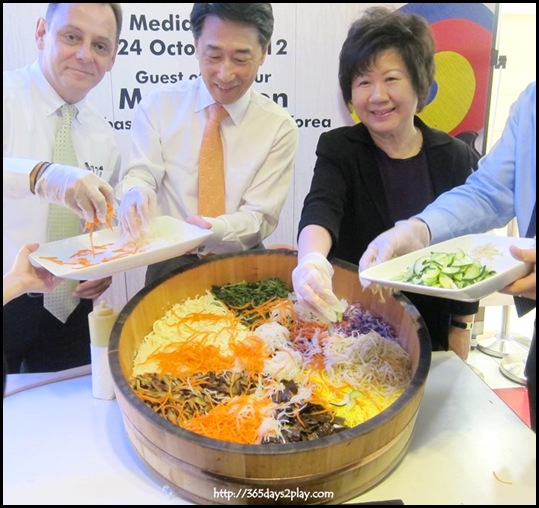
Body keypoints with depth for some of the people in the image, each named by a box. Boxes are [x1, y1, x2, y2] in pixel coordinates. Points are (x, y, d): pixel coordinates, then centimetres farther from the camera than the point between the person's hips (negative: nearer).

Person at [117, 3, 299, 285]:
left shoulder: (280, 128, -4)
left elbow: (261, 216, -6)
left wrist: (215, 229, -27)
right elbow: (141, 174, -5)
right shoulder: (157, 106, 0)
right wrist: (135, 194, -30)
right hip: (170, 264, 0)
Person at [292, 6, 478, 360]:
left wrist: (461, 328, 4)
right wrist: (312, 258, -52)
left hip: (431, 329, 2)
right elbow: (320, 208, -31)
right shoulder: (338, 150, -11)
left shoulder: (455, 157, -5)